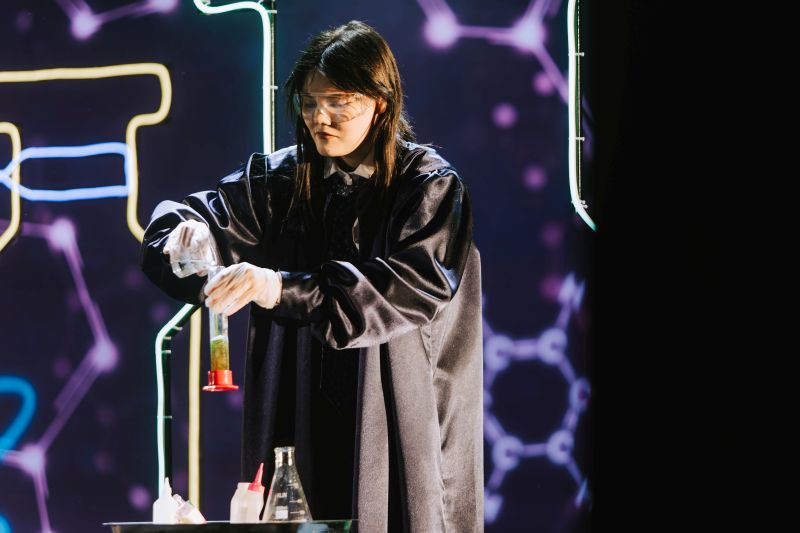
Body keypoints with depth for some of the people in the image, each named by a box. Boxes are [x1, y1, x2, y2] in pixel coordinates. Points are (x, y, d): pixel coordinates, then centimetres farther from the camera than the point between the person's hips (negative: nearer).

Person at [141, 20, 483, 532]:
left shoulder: (431, 187, -4)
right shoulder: (281, 178, 9)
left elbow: (418, 285, -19)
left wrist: (284, 290, -28)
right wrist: (188, 231, -23)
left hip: (399, 427, -3)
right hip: (301, 427, 3)